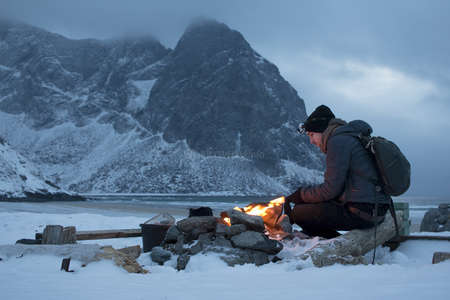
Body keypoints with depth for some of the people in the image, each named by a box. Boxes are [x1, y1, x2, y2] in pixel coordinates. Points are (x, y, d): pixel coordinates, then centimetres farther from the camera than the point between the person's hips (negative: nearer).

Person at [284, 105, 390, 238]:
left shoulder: (338, 141, -11)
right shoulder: (351, 138, 20)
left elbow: (331, 189, -15)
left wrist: (300, 194, 0)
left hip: (360, 214, -10)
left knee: (298, 213, -5)